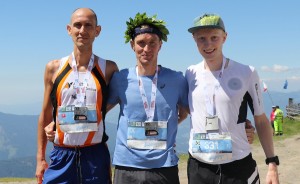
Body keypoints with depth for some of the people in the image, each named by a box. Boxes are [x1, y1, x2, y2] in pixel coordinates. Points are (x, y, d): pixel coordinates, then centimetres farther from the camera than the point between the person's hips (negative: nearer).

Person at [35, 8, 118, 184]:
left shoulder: (108, 68, -1)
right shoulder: (54, 68, 2)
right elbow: (45, 116, 8)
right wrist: (40, 158, 7)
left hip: (96, 156, 0)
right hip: (61, 156, 1)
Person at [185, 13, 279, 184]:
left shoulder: (247, 73, -4)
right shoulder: (191, 74, 2)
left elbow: (261, 120, 2)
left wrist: (272, 163, 0)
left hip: (240, 168, -2)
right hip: (198, 168, 2)